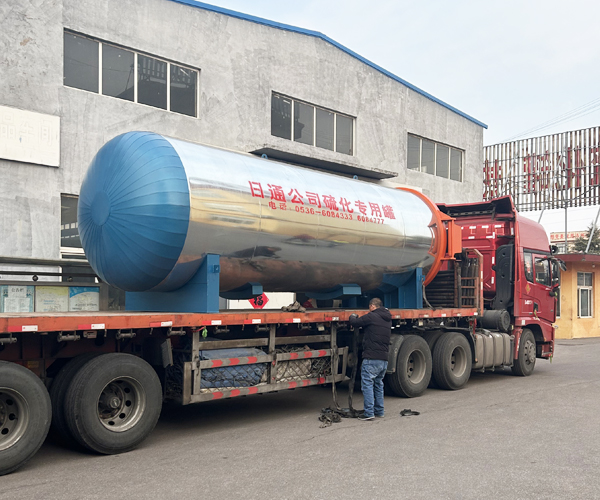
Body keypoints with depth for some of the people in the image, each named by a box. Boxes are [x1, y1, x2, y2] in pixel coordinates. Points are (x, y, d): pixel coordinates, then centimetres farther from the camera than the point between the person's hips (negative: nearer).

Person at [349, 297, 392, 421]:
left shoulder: (371, 317, -10)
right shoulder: (388, 319, 16)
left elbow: (355, 323, -4)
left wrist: (352, 316, 19)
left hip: (372, 358, -8)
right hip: (384, 359, 8)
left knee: (367, 384, -4)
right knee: (378, 384, 18)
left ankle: (369, 413, -6)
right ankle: (379, 411, 23)